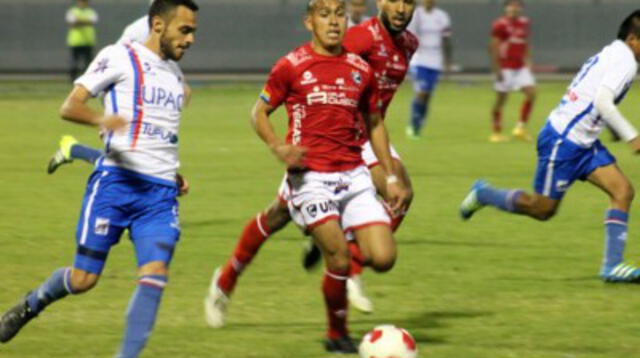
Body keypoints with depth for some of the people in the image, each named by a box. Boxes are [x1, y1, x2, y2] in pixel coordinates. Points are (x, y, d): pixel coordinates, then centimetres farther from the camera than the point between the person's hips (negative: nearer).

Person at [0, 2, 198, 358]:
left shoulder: (175, 74, 21)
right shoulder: (119, 58, 0)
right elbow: (69, 107, -7)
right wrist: (101, 119, -27)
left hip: (161, 191, 5)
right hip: (116, 180, -5)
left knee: (155, 274, -16)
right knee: (83, 278, -3)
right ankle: (30, 305, 27)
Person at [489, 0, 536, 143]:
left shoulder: (525, 23, 9)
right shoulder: (500, 24, -10)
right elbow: (494, 48, -11)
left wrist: (528, 62, 11)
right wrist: (497, 70, -14)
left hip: (521, 67, 6)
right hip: (505, 68, -6)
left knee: (531, 93, -8)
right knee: (501, 99, 1)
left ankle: (521, 127, 3)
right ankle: (496, 132, 12)